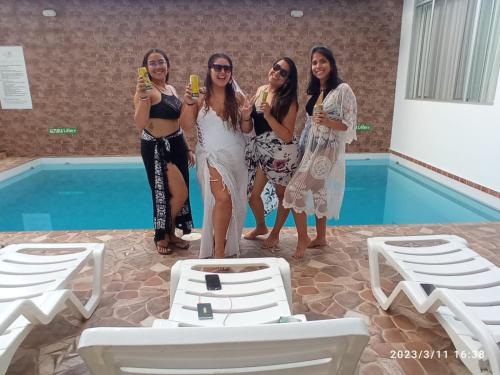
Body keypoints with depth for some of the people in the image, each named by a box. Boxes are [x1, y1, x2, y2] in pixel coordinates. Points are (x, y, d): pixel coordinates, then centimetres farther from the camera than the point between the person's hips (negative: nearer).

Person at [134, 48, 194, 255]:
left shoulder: (171, 89, 12)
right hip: (156, 148, -8)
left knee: (177, 194, 11)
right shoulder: (146, 90, -12)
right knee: (180, 193, -6)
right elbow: (140, 124, -25)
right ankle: (162, 235, 17)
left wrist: (187, 148, 17)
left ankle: (170, 233, 30)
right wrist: (142, 96, -35)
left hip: (176, 145, 8)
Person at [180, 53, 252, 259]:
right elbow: (186, 126, -7)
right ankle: (219, 253, -9)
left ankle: (228, 246, 33)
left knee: (234, 203, 11)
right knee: (223, 198, -22)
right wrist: (188, 102, -19)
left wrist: (246, 118, -13)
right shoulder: (200, 97, -3)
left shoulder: (237, 98, 4)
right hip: (211, 156, -4)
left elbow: (246, 130, 7)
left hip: (235, 157, 4)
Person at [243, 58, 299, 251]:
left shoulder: (289, 100, -13)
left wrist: (268, 115, -26)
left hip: (282, 153, -5)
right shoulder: (261, 90, 4)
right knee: (252, 193, 10)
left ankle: (275, 233, 33)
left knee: (283, 195, 12)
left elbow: (287, 136, -20)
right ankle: (261, 226, 37)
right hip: (260, 150, 6)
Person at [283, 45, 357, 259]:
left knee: (294, 190, -12)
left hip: (328, 151, -7)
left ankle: (303, 238, 5)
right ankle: (321, 238, 28)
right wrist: (303, 148, 10)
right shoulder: (314, 91, 13)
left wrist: (327, 121, -26)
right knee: (317, 193, 13)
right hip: (312, 150, 7)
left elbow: (349, 125, -11)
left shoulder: (342, 89, -9)